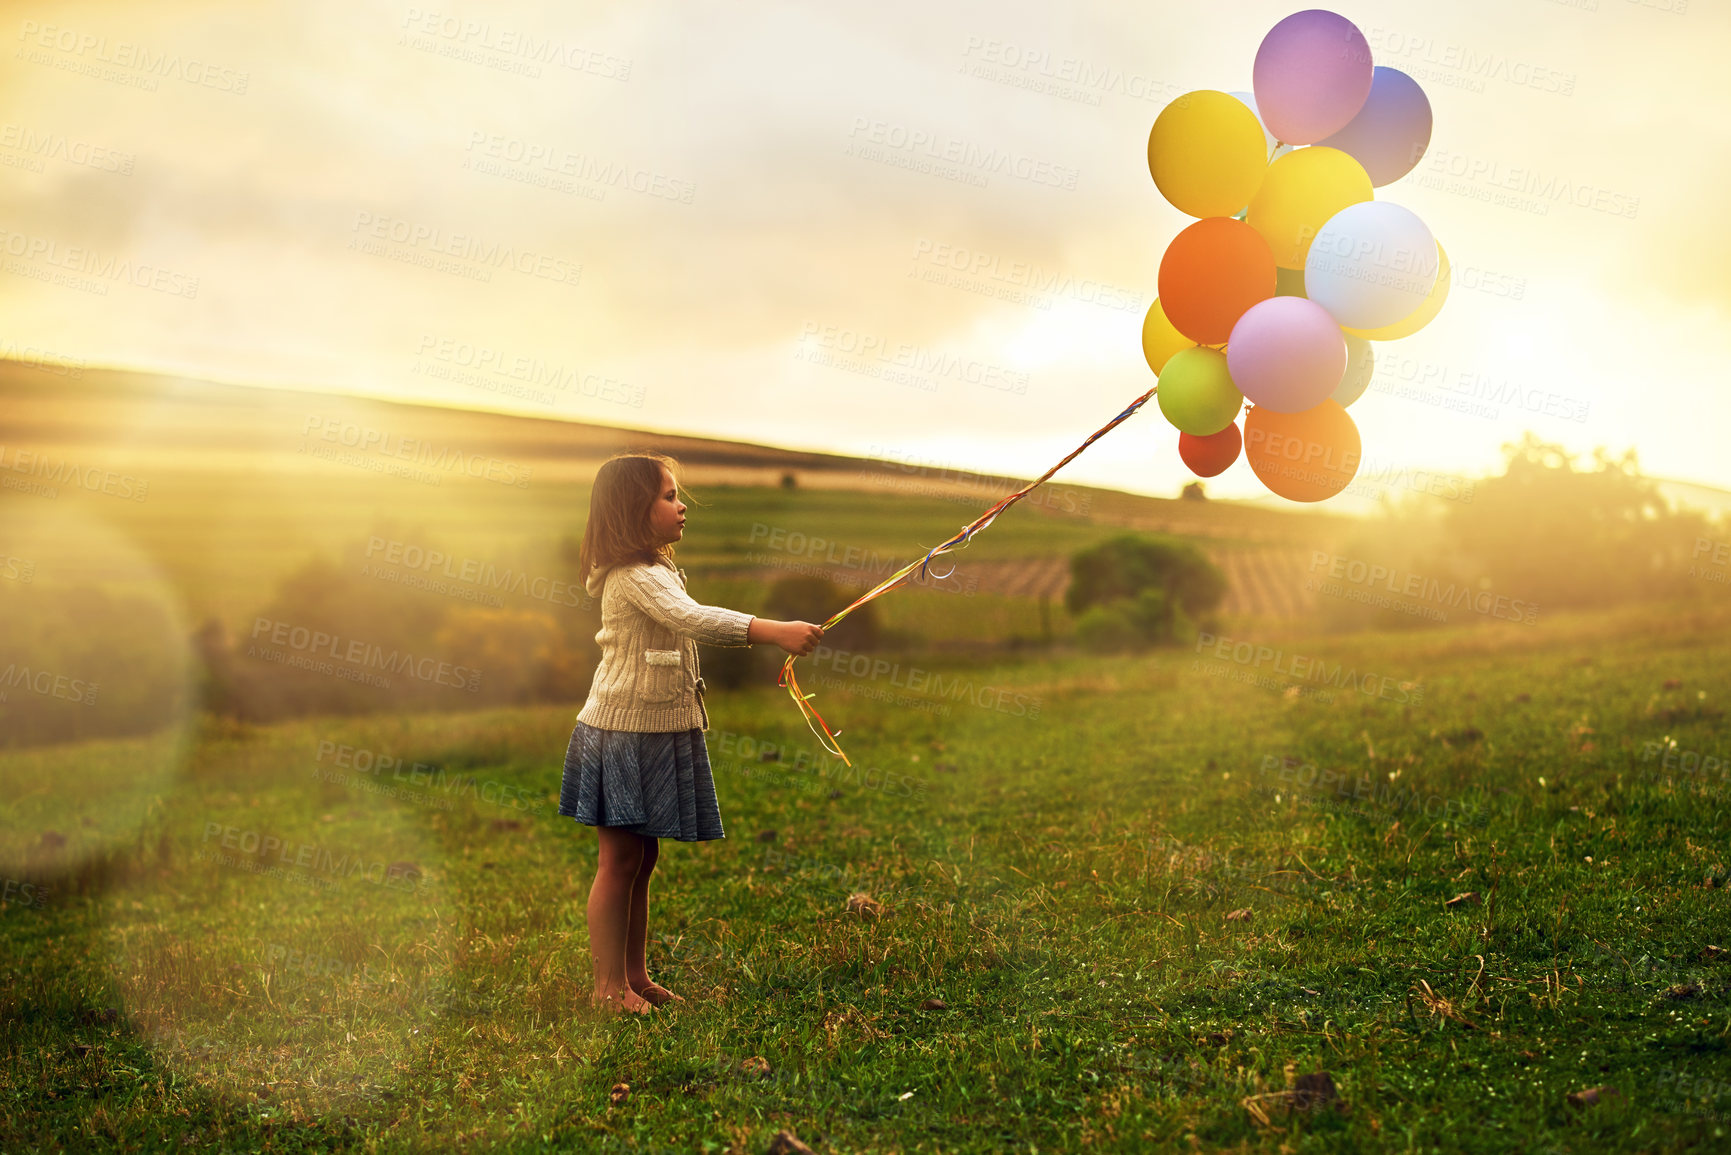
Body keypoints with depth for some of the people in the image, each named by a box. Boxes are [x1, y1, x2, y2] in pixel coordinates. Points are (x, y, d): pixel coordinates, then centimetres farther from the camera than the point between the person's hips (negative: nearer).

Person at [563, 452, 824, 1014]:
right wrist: (775, 631, -46)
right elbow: (690, 618, -37)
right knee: (620, 860, -3)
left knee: (642, 859, 14)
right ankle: (609, 985, 4)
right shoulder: (635, 577, -20)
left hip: (656, 733, 10)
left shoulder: (655, 568, 15)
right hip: (624, 734, -10)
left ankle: (636, 976, 21)